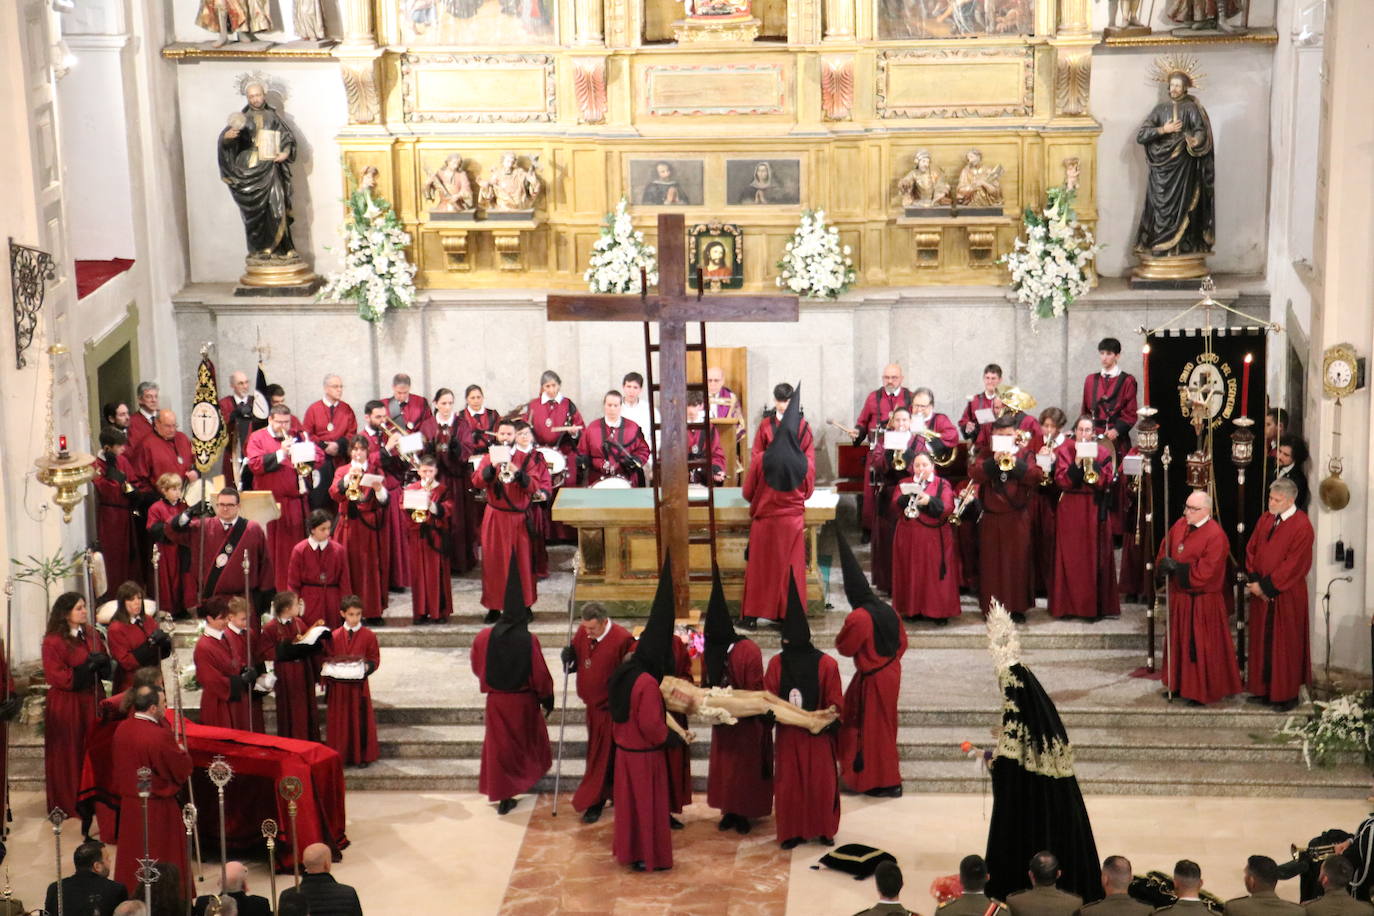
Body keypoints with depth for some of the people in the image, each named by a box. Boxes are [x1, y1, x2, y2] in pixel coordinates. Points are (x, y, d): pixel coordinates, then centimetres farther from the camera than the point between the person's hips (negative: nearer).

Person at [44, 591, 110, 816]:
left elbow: (106, 669, 15)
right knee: (70, 754, 1)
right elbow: (57, 677, -16)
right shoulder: (53, 641, -10)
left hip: (92, 700, 6)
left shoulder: (92, 635, 9)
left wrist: (101, 661, -9)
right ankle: (69, 802, 12)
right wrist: (86, 667, -20)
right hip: (67, 704, -6)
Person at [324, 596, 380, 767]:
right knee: (339, 720, 5)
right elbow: (327, 659, 8)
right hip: (338, 686, 2)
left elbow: (375, 659, 1)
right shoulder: (334, 636, 4)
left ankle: (362, 756, 11)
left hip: (359, 685, -1)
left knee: (360, 720, 2)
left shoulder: (368, 636, -1)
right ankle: (340, 756, 14)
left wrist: (367, 666, -17)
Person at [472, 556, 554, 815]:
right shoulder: (529, 640, -19)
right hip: (524, 701, -1)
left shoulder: (484, 638, -12)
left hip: (496, 700, 1)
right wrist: (547, 699, 2)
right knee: (528, 738, 26)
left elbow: (477, 667, 3)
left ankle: (503, 797, 7)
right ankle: (532, 770, 49)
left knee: (500, 745, 9)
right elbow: (540, 674, -12)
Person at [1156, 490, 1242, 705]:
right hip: (1179, 598, 7)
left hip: (1202, 603, -7)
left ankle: (1202, 693, 11)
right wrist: (1165, 565, -14)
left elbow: (1204, 572, -23)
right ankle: (1181, 685, 29)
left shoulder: (1215, 536, -19)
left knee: (1200, 647, 1)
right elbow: (1164, 553, 8)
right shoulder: (1180, 525, 3)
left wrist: (1177, 567, -19)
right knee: (1179, 643, 16)